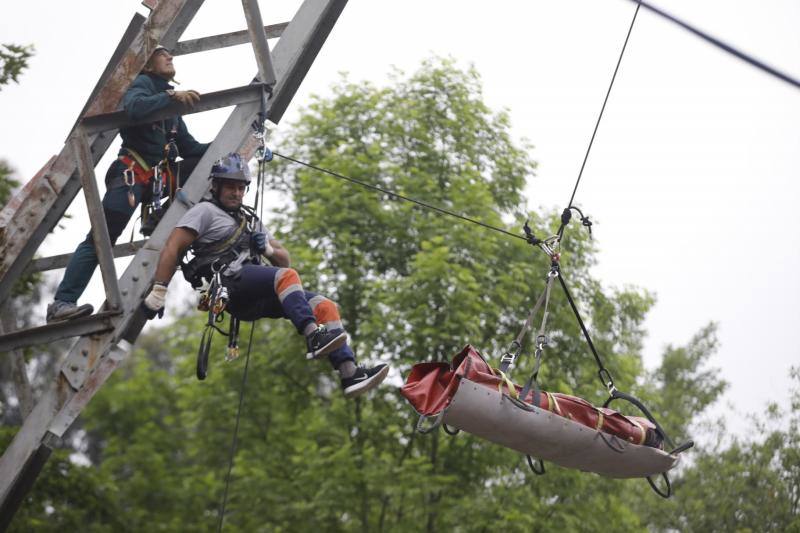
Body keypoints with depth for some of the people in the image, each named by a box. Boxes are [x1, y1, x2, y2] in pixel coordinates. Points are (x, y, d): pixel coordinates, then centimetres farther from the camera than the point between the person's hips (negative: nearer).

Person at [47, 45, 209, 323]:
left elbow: (189, 148, 19)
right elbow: (135, 107, -21)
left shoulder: (170, 102, 25)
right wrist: (171, 96, -27)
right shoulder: (143, 84, 4)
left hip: (159, 176, 8)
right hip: (132, 173, -8)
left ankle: (160, 218, -5)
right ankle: (61, 303, -22)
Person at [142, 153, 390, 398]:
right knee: (286, 276, -33)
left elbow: (284, 260, 29)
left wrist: (268, 249, 6)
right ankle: (314, 337, -51)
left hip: (253, 299, 7)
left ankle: (350, 374, -25)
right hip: (227, 281, -7)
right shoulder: (206, 211, 10)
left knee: (324, 305, -10)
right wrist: (158, 292, -13)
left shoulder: (250, 220, 32)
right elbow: (172, 249, -2)